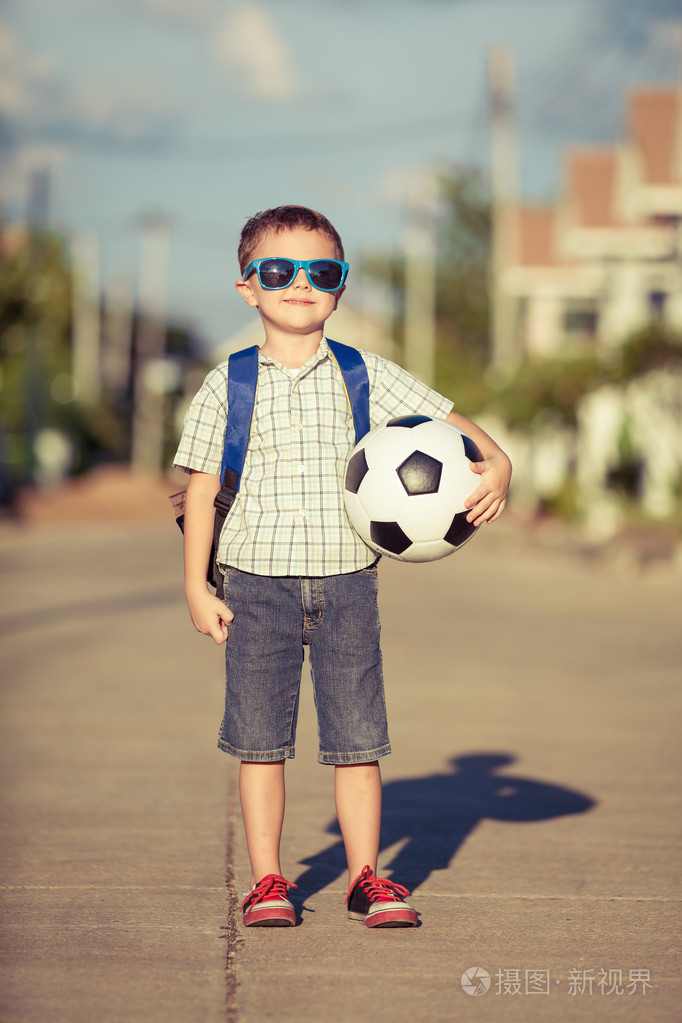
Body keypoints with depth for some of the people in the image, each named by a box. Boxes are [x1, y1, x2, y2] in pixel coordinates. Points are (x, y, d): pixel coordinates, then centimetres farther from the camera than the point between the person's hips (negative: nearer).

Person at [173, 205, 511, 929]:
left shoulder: (367, 376, 3)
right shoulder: (228, 387, 1)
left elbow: (450, 424, 5)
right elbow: (201, 488, 3)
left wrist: (496, 465, -15)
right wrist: (196, 586, -1)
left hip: (346, 581, 1)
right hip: (257, 582, -1)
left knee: (357, 739, 3)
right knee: (260, 740, 4)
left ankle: (365, 878, 15)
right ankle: (266, 881, 15)